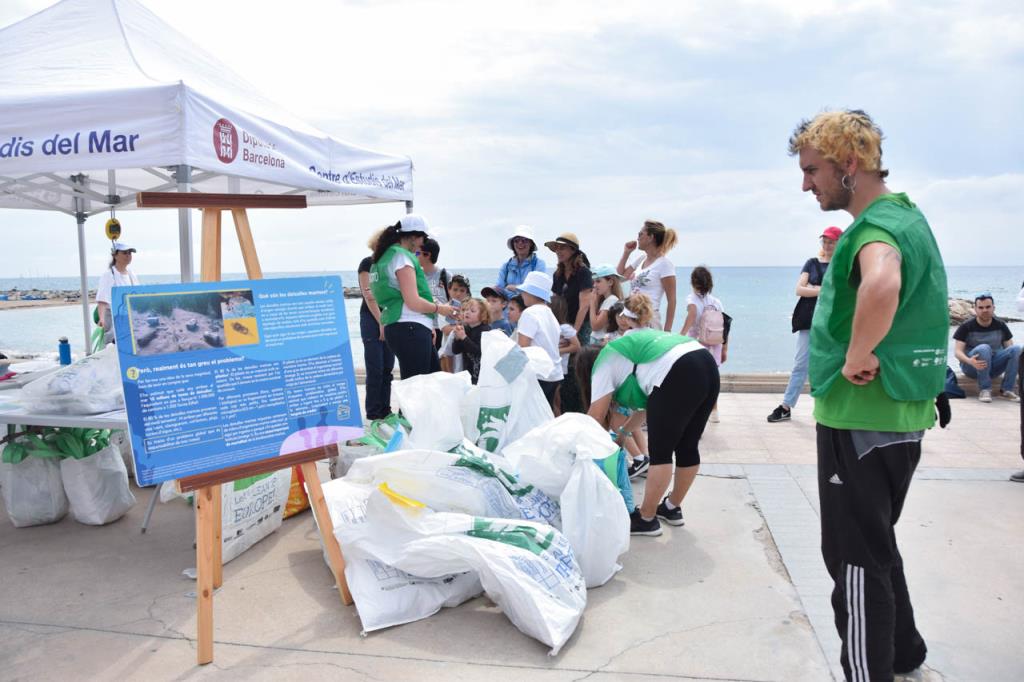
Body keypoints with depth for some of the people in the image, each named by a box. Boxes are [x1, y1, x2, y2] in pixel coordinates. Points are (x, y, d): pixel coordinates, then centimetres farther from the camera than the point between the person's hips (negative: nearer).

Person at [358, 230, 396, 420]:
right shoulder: (367, 263, -5)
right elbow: (369, 295, -11)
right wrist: (381, 322, -15)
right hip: (372, 320, -6)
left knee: (388, 369, 7)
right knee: (375, 369, -6)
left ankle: (385, 410, 13)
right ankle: (373, 413, 1)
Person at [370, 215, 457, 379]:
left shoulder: (389, 255, 18)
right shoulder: (402, 257, -11)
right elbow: (413, 302, -19)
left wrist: (428, 326, 18)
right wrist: (439, 308, -2)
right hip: (410, 329, -10)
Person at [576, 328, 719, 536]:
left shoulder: (604, 363, 11)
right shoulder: (625, 350, 34)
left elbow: (596, 416, 9)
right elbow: (649, 402, 35)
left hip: (679, 375, -9)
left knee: (660, 453, 2)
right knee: (687, 448, 18)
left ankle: (646, 519, 11)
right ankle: (672, 508, 33)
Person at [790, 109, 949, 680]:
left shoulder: (877, 226, -20)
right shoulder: (906, 215, 13)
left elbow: (882, 284, -44)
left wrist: (857, 356, -30)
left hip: (862, 419, -10)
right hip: (896, 416, 10)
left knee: (856, 558, 1)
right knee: (874, 546, 24)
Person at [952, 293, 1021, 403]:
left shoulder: (1000, 325, 4)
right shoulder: (966, 327, -7)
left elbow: (1010, 348, 3)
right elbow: (957, 351, -13)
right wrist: (970, 361, -35)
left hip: (993, 367, 4)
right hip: (972, 366, -4)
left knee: (1016, 348, -21)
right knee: (984, 348, -34)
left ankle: (1006, 390, -18)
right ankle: (984, 390, -27)